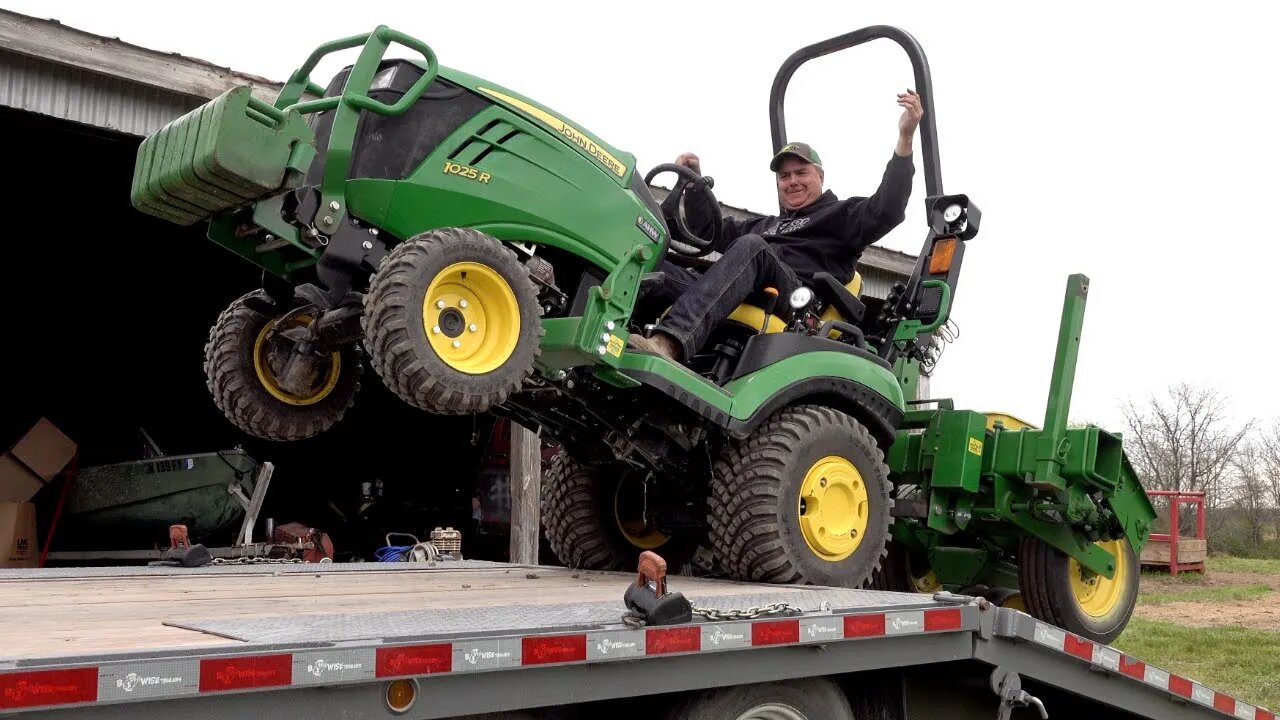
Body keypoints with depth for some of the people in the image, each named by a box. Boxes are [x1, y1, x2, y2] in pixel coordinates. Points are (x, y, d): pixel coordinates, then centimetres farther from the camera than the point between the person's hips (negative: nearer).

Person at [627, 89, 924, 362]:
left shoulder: (840, 215, 25)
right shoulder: (764, 226, 42)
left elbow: (886, 210, 6)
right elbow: (711, 230, 44)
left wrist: (905, 139, -4)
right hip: (727, 308, 6)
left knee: (752, 245, -35)